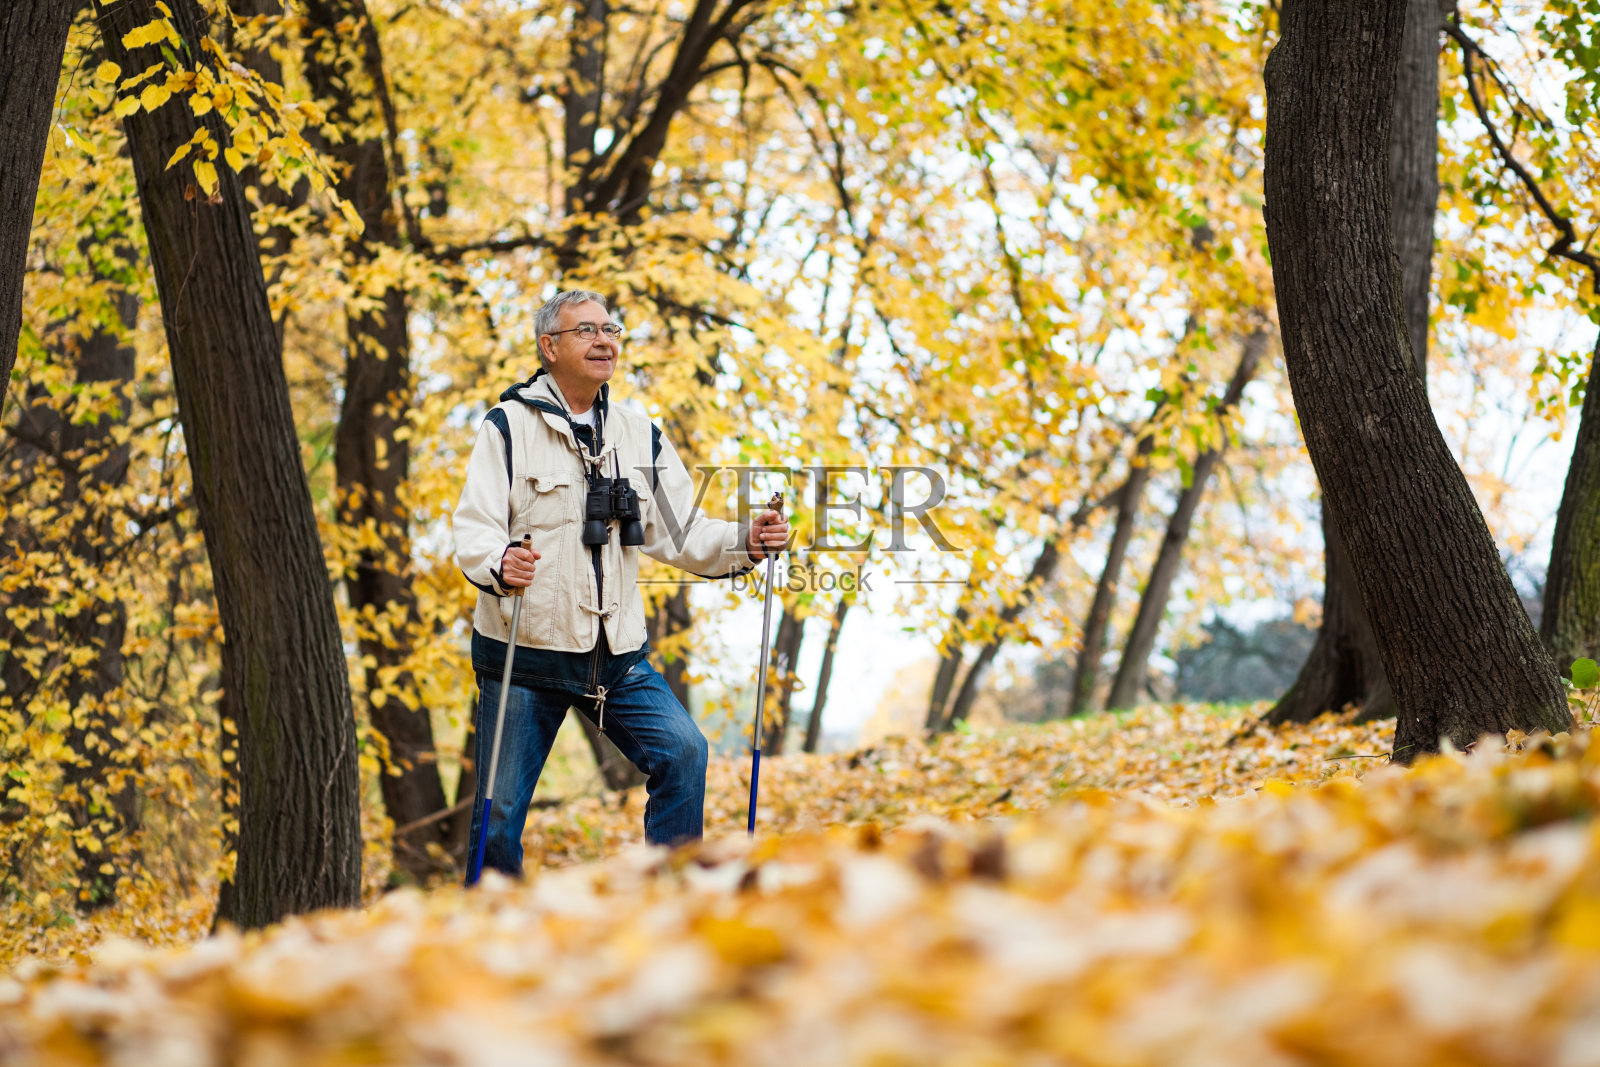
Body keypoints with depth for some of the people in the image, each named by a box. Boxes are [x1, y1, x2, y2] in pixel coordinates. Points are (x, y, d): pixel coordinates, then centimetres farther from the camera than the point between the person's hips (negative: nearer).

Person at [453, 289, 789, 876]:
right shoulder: (509, 426, -5)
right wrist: (498, 564, -37)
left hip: (617, 656, 4)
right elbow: (473, 528, -14)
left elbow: (682, 533, 9)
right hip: (524, 656, -3)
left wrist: (746, 541, -10)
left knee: (683, 751, -14)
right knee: (500, 811, 1)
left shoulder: (639, 435, 11)